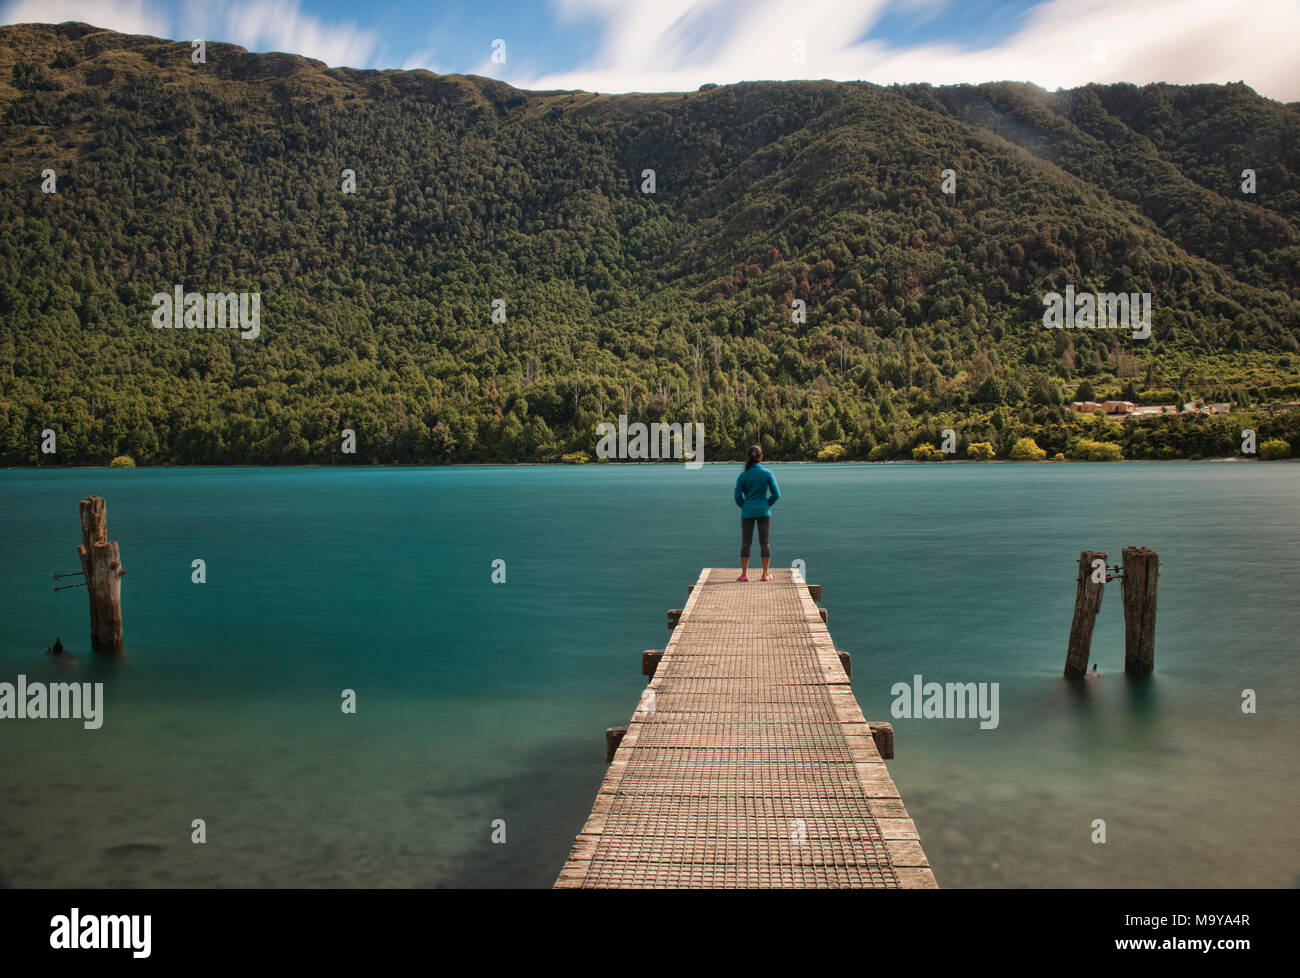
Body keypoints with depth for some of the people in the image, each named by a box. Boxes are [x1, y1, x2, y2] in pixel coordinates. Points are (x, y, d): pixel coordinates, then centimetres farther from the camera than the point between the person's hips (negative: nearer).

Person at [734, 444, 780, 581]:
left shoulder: (743, 475, -4)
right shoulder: (768, 473, -5)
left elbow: (738, 496, -1)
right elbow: (776, 494, -4)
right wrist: (767, 504, 10)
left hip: (747, 513, 0)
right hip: (764, 512, 0)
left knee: (746, 543, 6)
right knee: (764, 542, 5)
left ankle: (744, 574, 7)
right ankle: (765, 574, 6)